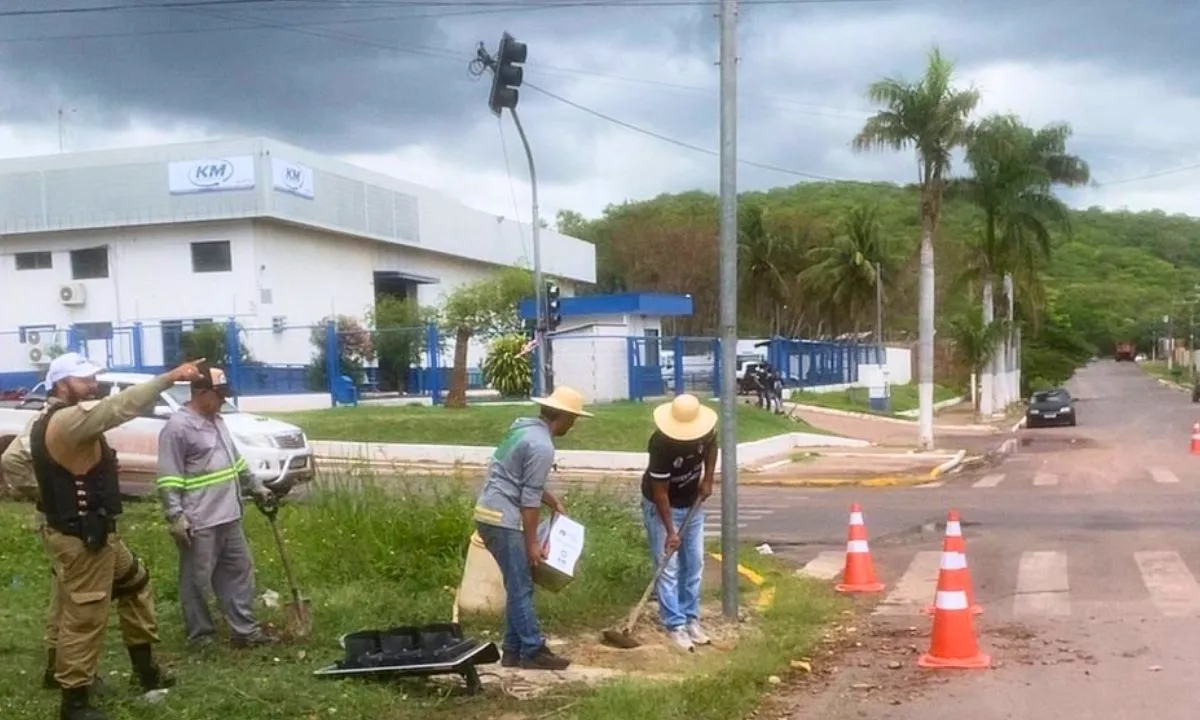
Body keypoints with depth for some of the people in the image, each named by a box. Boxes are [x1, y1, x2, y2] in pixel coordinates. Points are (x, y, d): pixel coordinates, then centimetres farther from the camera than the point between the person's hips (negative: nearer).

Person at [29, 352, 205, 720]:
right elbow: (118, 407, -35)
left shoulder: (47, 421, 10)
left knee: (135, 581, 23)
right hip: (81, 538, -11)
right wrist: (170, 377, -35)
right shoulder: (69, 420, -22)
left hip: (91, 533, 11)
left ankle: (144, 667, 31)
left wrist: (52, 494, 20)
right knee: (84, 616, -2)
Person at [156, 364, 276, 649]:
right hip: (198, 522, -9)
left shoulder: (217, 421, 13)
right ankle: (200, 635, 14)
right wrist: (175, 517, -23)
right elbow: (168, 479, -18)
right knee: (197, 580, 3)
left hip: (228, 516, 9)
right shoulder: (178, 427, -16)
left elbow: (235, 460, 25)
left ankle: (244, 630, 19)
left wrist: (256, 488, 26)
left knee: (239, 571, 12)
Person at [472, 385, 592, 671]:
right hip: (503, 519, -10)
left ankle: (514, 650, 19)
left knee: (518, 586, 15)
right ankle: (533, 651, 4)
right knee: (521, 588, -3)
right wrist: (532, 542, -13)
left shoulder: (525, 428, 13)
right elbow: (529, 499, -18)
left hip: (490, 515, 10)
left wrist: (553, 502, 29)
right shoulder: (542, 445, -17)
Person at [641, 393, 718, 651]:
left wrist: (708, 479, -2)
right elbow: (659, 491, -28)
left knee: (694, 565, 9)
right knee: (668, 568, -6)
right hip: (661, 506, -6)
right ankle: (674, 625, 1)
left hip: (692, 503, 6)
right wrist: (670, 531, -26)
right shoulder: (661, 443, -34)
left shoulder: (705, 429, -19)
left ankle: (691, 619, 19)